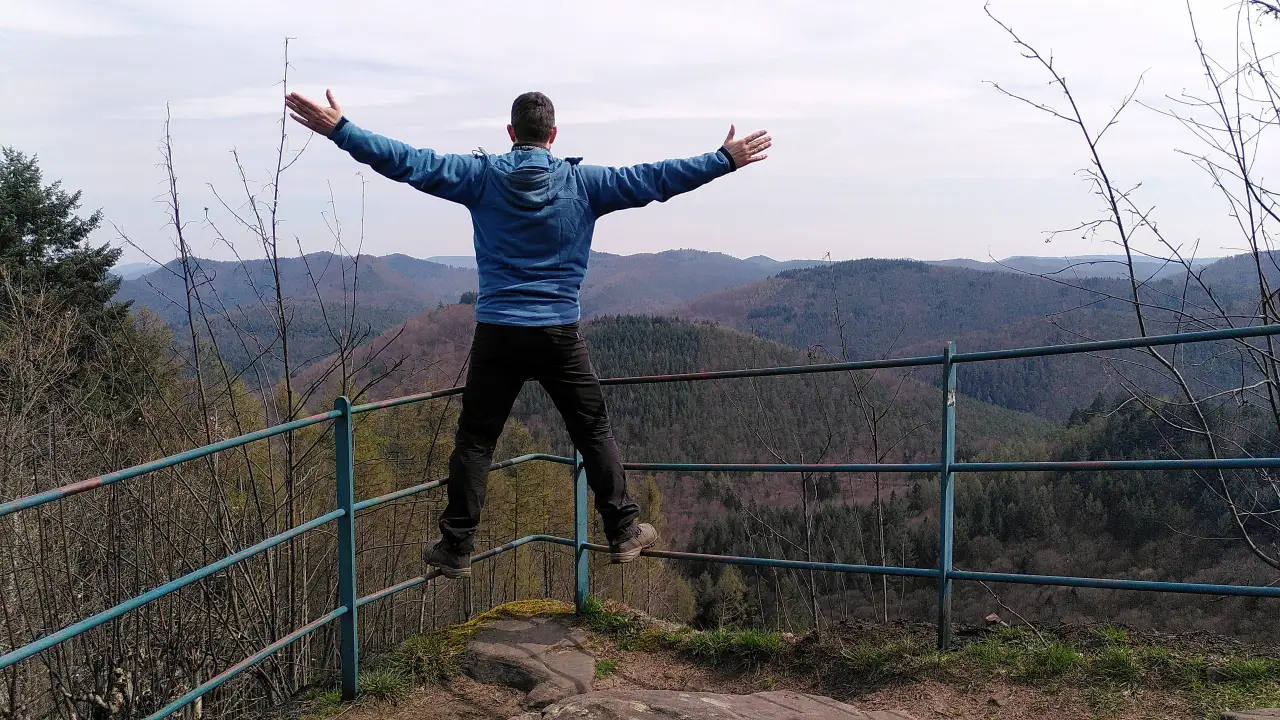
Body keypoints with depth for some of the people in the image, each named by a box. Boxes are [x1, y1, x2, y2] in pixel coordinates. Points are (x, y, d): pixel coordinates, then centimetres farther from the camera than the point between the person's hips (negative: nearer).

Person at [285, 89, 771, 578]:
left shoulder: (482, 175, 0)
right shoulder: (582, 182, 1)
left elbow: (408, 163, -3)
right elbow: (654, 179, 3)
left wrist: (338, 129, 2)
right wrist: (724, 160, 12)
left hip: (497, 334, 0)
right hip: (559, 335, 0)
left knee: (474, 440, 10)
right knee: (594, 432, 13)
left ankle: (456, 548, 15)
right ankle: (624, 532, 18)